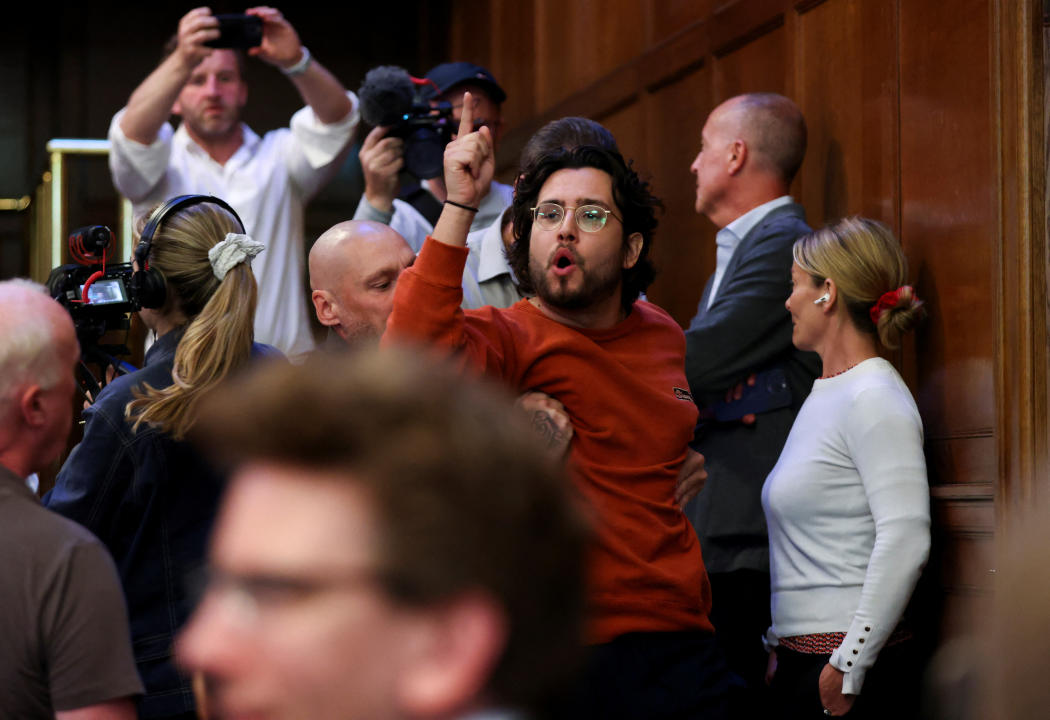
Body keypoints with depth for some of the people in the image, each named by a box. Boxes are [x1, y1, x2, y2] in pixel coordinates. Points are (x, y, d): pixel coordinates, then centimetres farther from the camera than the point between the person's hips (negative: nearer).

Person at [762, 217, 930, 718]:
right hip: (801, 658, 8)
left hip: (857, 667, -8)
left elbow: (906, 540, -21)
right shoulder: (824, 395, 16)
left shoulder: (876, 400, -12)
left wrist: (848, 668, -20)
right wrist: (780, 643, 15)